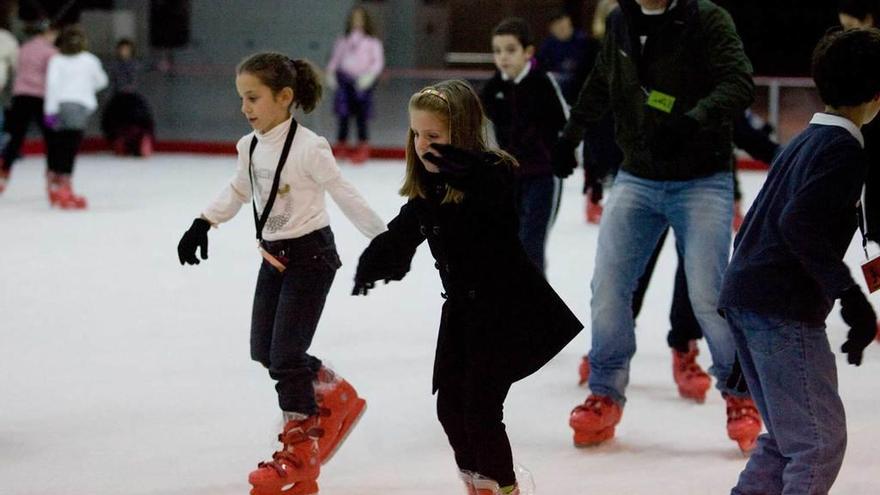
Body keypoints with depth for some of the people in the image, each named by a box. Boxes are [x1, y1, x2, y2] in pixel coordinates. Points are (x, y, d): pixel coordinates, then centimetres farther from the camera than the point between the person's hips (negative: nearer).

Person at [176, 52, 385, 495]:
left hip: (311, 254, -8)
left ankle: (300, 453, 4)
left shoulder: (307, 147, -21)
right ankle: (335, 399, 32)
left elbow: (346, 196, -17)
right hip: (274, 255, 8)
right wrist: (202, 225, 15)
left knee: (286, 354, -9)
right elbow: (237, 191, 19)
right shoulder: (251, 146, 1)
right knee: (263, 350, 11)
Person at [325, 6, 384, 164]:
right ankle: (341, 145, 14)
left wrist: (369, 76, -15)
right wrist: (331, 73, -3)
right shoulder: (343, 41, 9)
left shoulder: (372, 42, 0)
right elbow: (335, 58, 12)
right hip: (345, 79, 3)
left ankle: (363, 148, 9)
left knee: (361, 116, -1)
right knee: (343, 114, 4)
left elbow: (378, 62, -3)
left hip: (362, 82, -3)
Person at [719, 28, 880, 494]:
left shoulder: (804, 141, 18)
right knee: (821, 441, -6)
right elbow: (799, 223, -24)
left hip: (742, 294, 10)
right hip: (783, 309, -10)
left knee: (788, 437, 18)